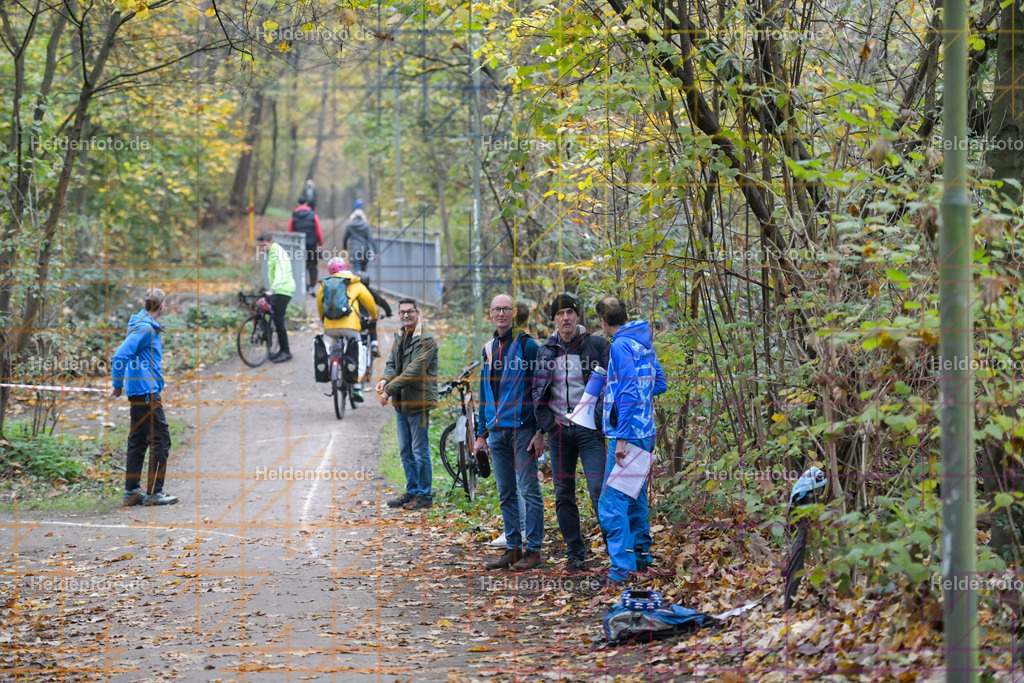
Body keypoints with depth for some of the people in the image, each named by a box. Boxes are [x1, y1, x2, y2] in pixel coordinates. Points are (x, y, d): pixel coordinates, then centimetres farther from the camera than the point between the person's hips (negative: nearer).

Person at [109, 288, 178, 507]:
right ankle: (154, 492, -5)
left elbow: (122, 355, 24)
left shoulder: (146, 326, 15)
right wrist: (118, 385, -13)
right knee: (160, 440, -6)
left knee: (138, 442, 12)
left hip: (139, 391, 10)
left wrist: (118, 384, 23)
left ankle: (132, 492, 15)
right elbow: (120, 356, -22)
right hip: (146, 392, -10)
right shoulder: (145, 328, -15)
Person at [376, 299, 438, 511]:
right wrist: (385, 379, -8)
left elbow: (414, 371, -20)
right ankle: (412, 491, 23)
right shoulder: (399, 338, 15)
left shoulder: (426, 340, -14)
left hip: (419, 403, -9)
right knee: (406, 452, 14)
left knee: (420, 451, -3)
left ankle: (424, 495, 4)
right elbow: (392, 363, 15)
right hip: (401, 404, 9)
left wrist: (389, 390, -19)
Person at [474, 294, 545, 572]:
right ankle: (513, 548, 14)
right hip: (497, 431, 7)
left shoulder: (526, 345, -5)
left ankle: (533, 549, 0)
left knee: (529, 490, -4)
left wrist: (540, 431, -13)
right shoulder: (489, 348, 15)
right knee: (506, 493, 8)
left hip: (522, 429, -6)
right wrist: (481, 433, 15)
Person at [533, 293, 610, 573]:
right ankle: (576, 556, 13)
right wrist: (547, 423, 3)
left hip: (589, 431, -4)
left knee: (599, 492, -11)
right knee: (563, 496, 5)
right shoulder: (545, 351, 9)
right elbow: (537, 392, 14)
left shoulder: (597, 345, 0)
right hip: (559, 432, 4)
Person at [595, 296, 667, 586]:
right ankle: (642, 556, 26)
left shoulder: (621, 345, -14)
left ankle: (622, 566, -13)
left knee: (612, 502, -9)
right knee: (636, 499, 19)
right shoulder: (644, 343, 13)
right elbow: (659, 384, 21)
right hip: (645, 432, 10)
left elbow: (628, 395, -20)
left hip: (628, 433, -9)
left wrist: (621, 439, -20)